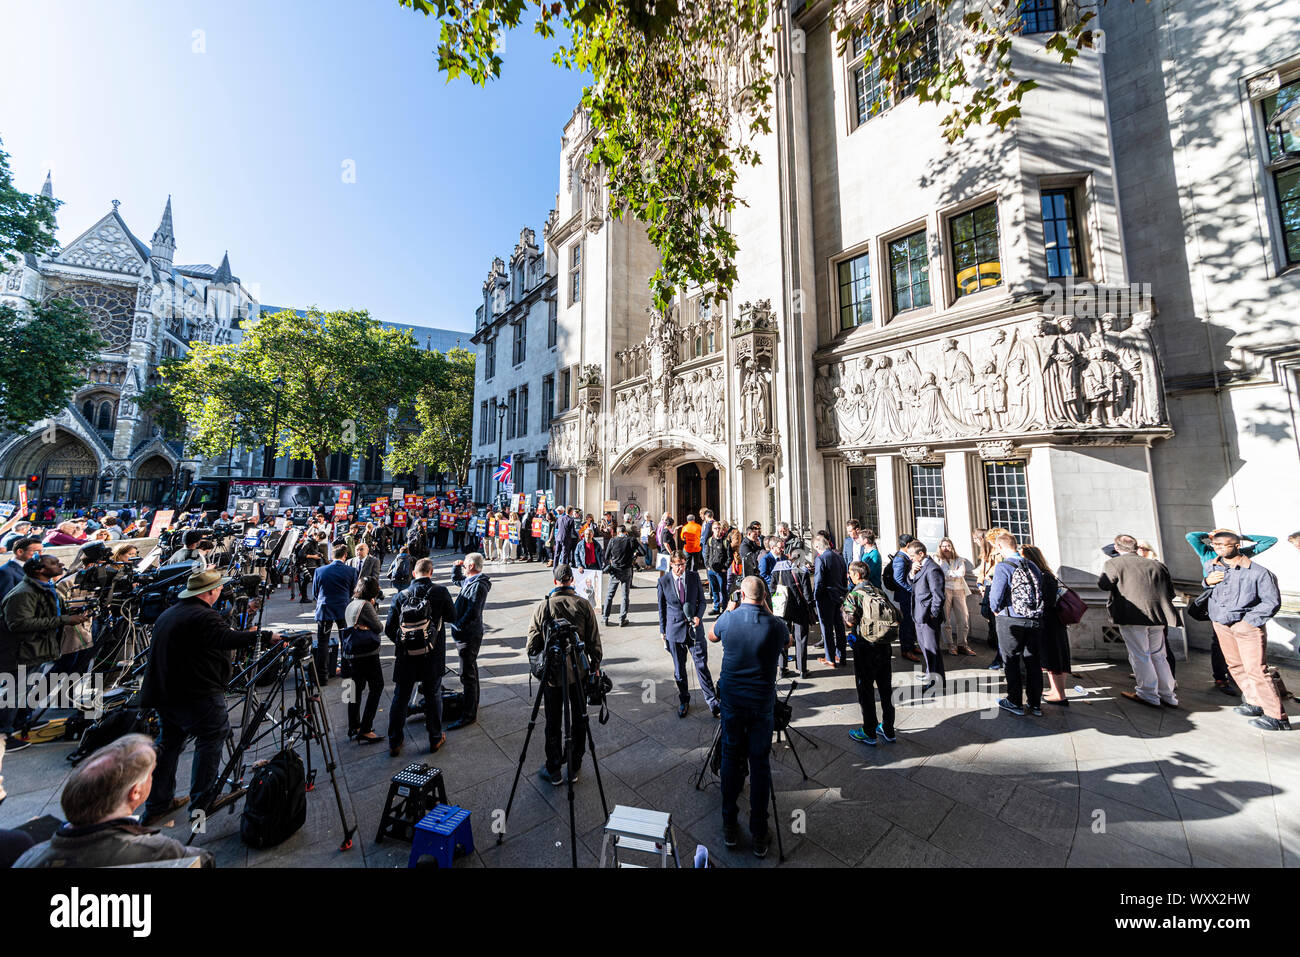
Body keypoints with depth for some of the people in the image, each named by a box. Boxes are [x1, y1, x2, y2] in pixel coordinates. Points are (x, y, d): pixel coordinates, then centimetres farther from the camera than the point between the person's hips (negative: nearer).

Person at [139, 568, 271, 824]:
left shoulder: (166, 614, 13)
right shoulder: (204, 617, -20)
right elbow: (228, 638, -35)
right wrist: (265, 635, -33)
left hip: (164, 694, 10)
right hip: (197, 696, -10)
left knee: (170, 741, 18)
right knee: (212, 737, 2)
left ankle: (157, 805, 26)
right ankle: (202, 800, 7)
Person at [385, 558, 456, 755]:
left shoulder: (401, 595, -5)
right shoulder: (440, 592, -12)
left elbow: (389, 629, -2)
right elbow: (452, 617, -1)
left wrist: (401, 643, 15)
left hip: (406, 657, 2)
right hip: (433, 657, -2)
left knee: (400, 697, 17)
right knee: (433, 695, 14)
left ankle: (394, 743, 28)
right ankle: (435, 739, 27)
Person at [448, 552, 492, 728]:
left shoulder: (478, 586, -24)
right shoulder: (469, 581, 8)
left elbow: (472, 613, -28)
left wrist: (457, 627, -19)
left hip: (469, 635, -11)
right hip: (467, 634, 11)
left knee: (468, 674, -3)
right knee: (470, 670, 23)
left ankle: (469, 714, 7)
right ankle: (471, 702, 39)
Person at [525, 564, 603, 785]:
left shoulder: (542, 606, -10)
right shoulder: (584, 604, -8)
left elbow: (532, 644, -4)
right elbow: (594, 640, -5)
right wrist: (595, 665, 8)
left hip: (552, 673, 0)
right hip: (579, 672, 1)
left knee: (553, 723, 14)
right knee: (578, 721, 15)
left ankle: (554, 771, 27)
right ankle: (574, 768, 28)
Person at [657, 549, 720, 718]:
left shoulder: (694, 577, -2)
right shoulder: (663, 582, -4)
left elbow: (702, 601, 7)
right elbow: (662, 608, 4)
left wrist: (698, 616, -10)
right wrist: (662, 631, 8)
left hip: (694, 628, 0)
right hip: (674, 630, 0)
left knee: (702, 666, 2)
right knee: (679, 669, 11)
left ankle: (712, 701, 18)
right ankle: (684, 701, 31)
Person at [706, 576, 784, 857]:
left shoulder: (729, 618, -11)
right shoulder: (777, 625, -13)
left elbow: (712, 635, 11)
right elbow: (786, 641, 12)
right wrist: (768, 612, 10)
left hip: (731, 701, 1)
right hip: (762, 704, 0)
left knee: (731, 759, 15)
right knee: (760, 764, 11)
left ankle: (730, 827, 28)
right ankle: (759, 835, 22)